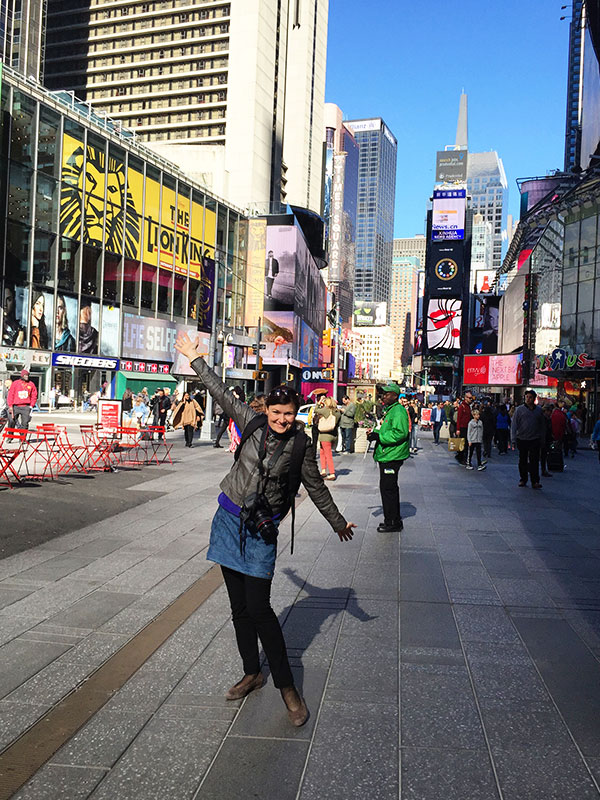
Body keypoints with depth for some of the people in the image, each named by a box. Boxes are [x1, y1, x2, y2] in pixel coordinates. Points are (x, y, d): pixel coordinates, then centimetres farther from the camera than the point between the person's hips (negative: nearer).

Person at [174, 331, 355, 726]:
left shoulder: (301, 445, -5)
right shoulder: (253, 422, -1)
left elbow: (316, 487, 7)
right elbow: (222, 393, 8)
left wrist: (338, 523, 15)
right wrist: (195, 359, 13)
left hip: (262, 530, -3)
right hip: (230, 519, 3)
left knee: (258, 608, -9)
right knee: (239, 606, 12)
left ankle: (287, 686, 6)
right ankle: (252, 674, 30)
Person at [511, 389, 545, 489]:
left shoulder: (539, 410, 7)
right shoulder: (519, 409, 1)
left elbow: (542, 425, 15)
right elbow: (514, 424, -1)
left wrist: (542, 437, 10)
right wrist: (513, 439, -7)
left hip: (535, 440, 0)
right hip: (522, 439, 0)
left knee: (534, 461, -5)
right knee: (523, 461, 9)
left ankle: (535, 481, -6)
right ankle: (523, 479, 20)